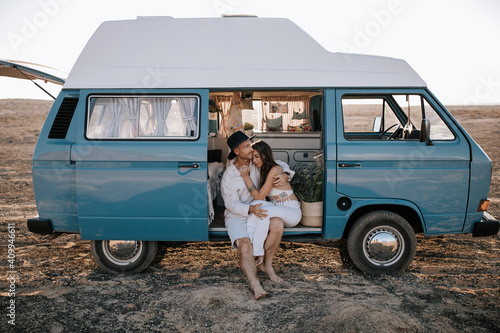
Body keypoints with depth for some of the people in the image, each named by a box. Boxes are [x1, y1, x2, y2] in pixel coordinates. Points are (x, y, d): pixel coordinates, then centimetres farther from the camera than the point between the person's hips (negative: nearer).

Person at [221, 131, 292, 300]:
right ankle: (255, 285, -36)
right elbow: (232, 204, -16)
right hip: (236, 217, -4)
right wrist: (250, 209, -35)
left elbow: (280, 165, 8)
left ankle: (267, 265, -7)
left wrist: (285, 175, -17)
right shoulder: (229, 177, -16)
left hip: (256, 210, 4)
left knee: (278, 224, -26)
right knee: (244, 246, -31)